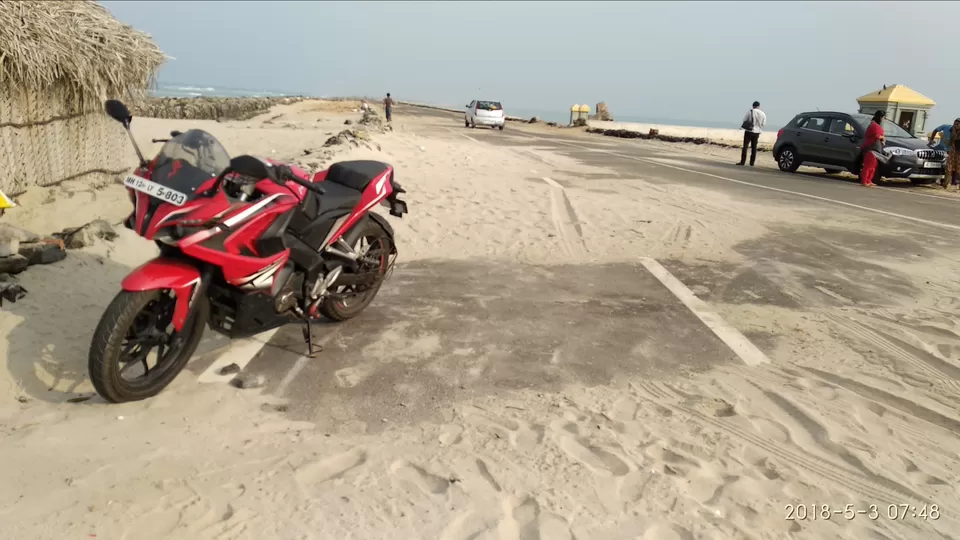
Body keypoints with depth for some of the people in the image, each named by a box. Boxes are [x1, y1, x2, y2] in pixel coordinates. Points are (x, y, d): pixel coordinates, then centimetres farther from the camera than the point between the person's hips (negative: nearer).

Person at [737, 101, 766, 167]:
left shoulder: (749, 112, -9)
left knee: (745, 146, -1)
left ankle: (742, 162, -5)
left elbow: (744, 120, -6)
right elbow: (763, 124, 6)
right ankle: (752, 162, 10)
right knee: (754, 147, 9)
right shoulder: (763, 114, 3)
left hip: (749, 131, -3)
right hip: (757, 132, 4)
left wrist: (742, 127, 11)